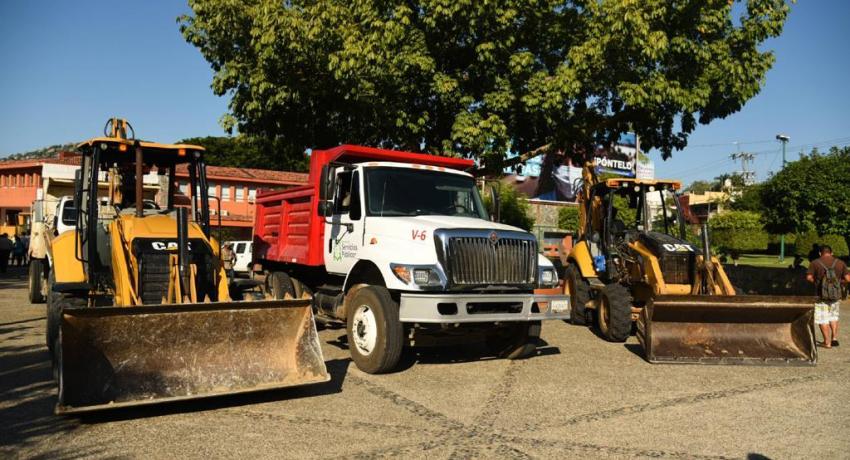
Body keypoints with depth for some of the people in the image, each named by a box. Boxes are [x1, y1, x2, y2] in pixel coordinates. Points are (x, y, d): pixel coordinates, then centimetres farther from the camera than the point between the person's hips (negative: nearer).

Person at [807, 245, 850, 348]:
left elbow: (809, 277, -11)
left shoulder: (815, 263, -3)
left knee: (823, 319, 3)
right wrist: (838, 281, 17)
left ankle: (827, 342, 4)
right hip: (836, 295, 3)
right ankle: (834, 338, 14)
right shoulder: (840, 263, 4)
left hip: (821, 295, -3)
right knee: (833, 316, 21)